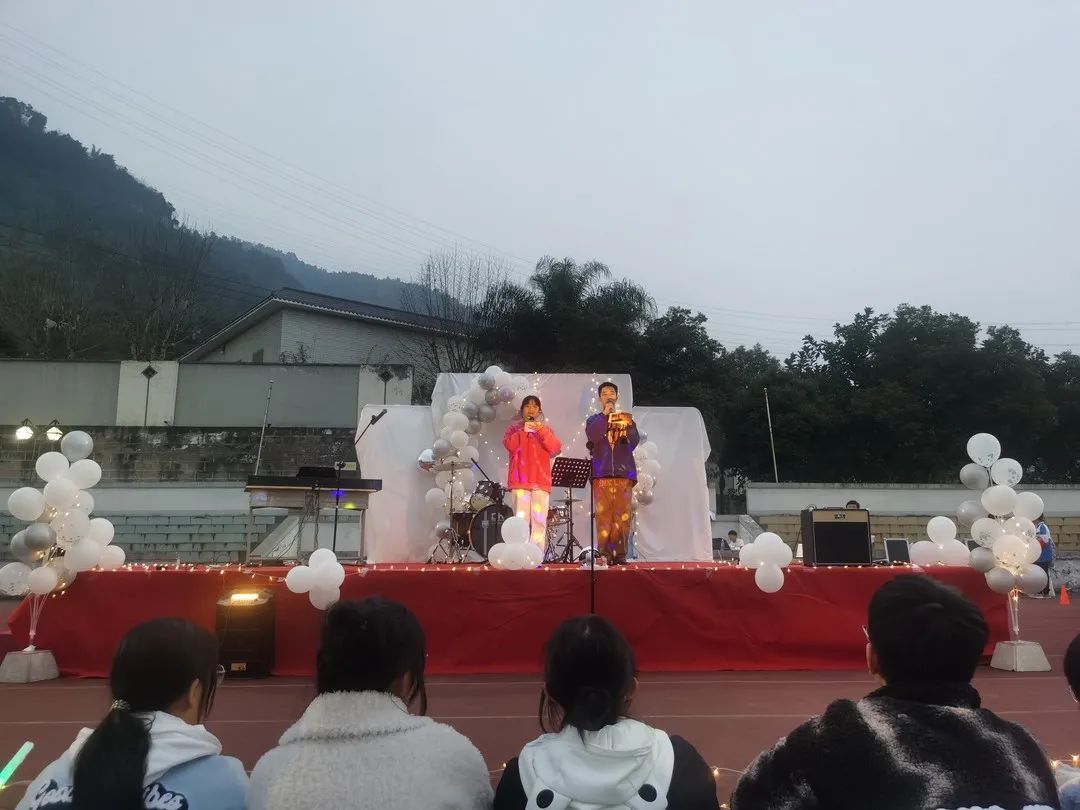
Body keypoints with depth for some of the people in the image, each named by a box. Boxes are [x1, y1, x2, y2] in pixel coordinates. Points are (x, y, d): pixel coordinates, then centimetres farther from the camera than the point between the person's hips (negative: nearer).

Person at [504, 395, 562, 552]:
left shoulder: (546, 428, 17)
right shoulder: (514, 427, 14)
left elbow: (556, 449, 0)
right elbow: (510, 445, -4)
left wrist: (542, 431, -11)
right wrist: (523, 431, -13)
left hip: (541, 480, 1)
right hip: (520, 480, -1)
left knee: (539, 521, -5)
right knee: (521, 520, -8)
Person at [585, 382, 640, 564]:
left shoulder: (626, 418, 16)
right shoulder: (594, 420, 14)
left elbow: (634, 442, 0)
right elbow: (592, 436, -8)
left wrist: (629, 427, -19)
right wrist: (605, 414, -11)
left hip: (623, 472, 1)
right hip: (601, 473, -1)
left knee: (622, 515, -4)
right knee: (603, 514, -6)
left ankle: (620, 554, -1)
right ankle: (604, 553, -4)